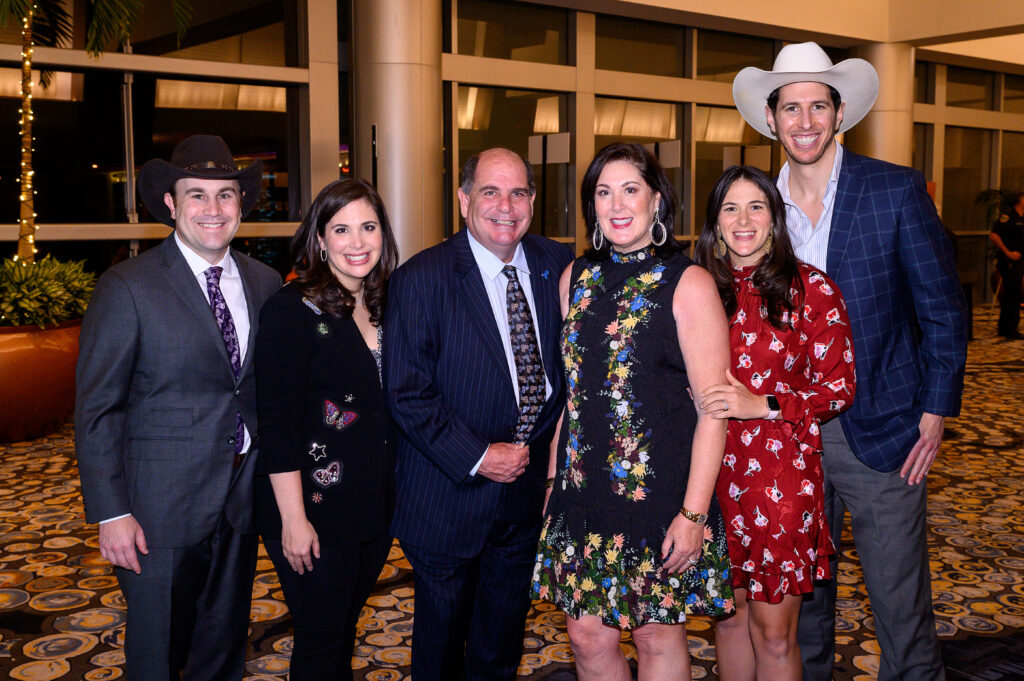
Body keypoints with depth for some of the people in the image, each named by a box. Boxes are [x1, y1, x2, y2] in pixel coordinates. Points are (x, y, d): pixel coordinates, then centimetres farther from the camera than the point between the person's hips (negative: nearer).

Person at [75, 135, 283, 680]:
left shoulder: (266, 283, 4)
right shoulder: (127, 287, -10)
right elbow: (97, 409, -10)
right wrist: (111, 513, -14)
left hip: (243, 498, 5)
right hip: (162, 506, -4)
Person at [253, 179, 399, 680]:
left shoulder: (385, 307, 7)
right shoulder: (292, 309, -13)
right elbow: (277, 424, -16)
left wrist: (394, 497, 9)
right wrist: (294, 519, -18)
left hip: (376, 507, 6)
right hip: (316, 509, -6)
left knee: (345, 627, 20)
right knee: (321, 641, 7)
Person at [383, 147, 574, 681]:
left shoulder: (557, 265, 0)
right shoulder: (422, 278, -13)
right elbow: (407, 395, -15)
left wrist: (541, 437, -4)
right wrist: (478, 457, -18)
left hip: (527, 487, 4)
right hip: (451, 493, -4)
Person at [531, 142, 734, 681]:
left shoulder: (688, 284, -8)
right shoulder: (576, 277, 8)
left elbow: (713, 407, -11)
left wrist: (694, 512, -15)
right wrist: (553, 475, 11)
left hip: (659, 492, -4)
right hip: (583, 491, 5)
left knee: (657, 636, 10)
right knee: (587, 637, 10)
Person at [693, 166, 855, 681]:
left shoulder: (812, 289, -4)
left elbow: (839, 388, -4)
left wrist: (761, 405, -16)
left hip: (783, 474, -3)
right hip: (713, 473, 3)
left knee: (772, 630, 3)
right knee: (728, 613, 15)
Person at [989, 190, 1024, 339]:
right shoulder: (1007, 217, -12)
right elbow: (993, 236, -21)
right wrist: (1008, 253, -20)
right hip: (1009, 263, -9)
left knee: (1009, 295, 14)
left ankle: (1004, 328, 22)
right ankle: (1010, 331, -3)